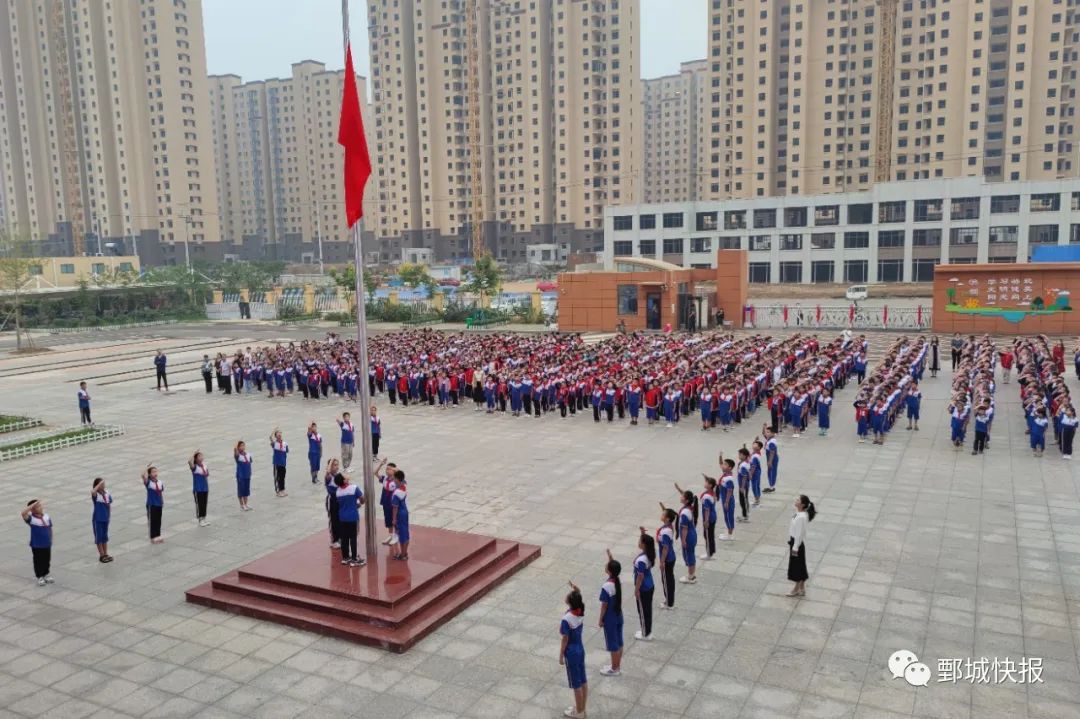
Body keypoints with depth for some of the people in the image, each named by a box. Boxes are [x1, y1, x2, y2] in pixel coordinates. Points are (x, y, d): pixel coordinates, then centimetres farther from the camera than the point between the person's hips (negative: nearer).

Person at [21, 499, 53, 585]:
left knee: (47, 560, 17)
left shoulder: (47, 517, -1)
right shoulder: (31, 519, -16)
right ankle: (40, 577, 21)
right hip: (36, 545, -4)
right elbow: (23, 513, -38)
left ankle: (46, 574, 34)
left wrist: (50, 540, 12)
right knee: (38, 561, 7)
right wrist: (34, 504, -36)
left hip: (47, 544, 4)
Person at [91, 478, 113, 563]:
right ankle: (101, 555, 14)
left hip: (105, 518, 5)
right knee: (98, 537, 5)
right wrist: (100, 483, -36)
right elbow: (93, 491, -41)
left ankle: (106, 554, 24)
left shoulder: (107, 493, -1)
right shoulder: (95, 494, -15)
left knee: (105, 536, 15)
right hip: (97, 519, -5)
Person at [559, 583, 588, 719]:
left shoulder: (567, 619, -28)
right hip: (580, 649, 7)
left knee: (576, 684, 8)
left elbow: (565, 640, -19)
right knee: (583, 681, 18)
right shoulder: (581, 612, -9)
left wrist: (561, 656, -7)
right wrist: (576, 591, -9)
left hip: (571, 652, -7)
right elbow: (578, 598, 12)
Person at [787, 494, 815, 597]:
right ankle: (801, 588, 29)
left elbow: (800, 533, -24)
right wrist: (790, 540, 19)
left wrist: (795, 548, -19)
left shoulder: (802, 517, -28)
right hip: (794, 540, 9)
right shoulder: (798, 513, 1)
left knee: (797, 565, 6)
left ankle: (797, 589, 21)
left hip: (798, 543, -9)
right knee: (799, 565, 17)